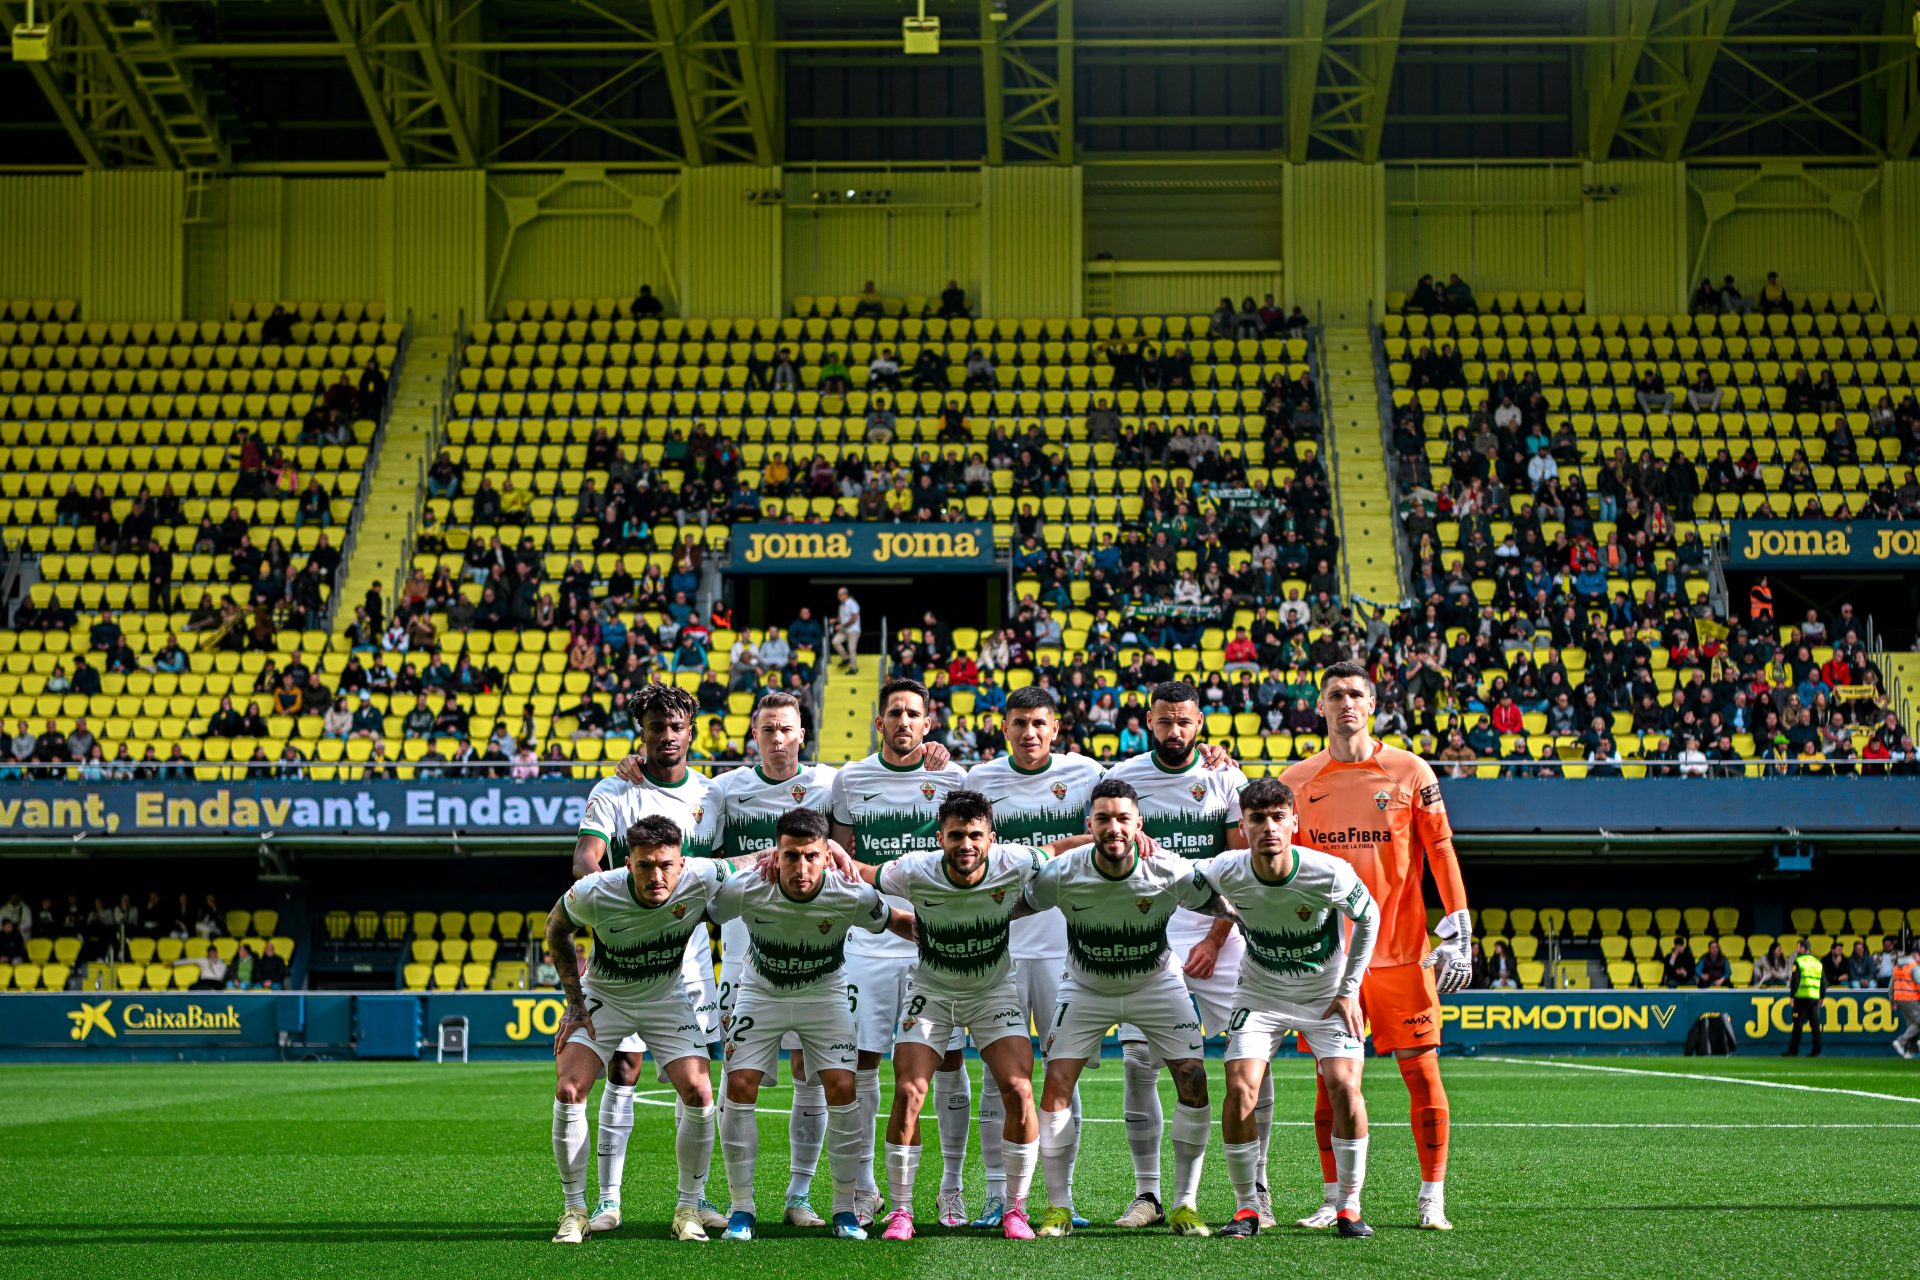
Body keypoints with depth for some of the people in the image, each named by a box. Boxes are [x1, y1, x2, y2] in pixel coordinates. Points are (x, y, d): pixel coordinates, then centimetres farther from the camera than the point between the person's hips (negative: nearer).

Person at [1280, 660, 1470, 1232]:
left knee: (1422, 1072, -2)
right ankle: (1334, 1201, 12)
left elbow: (1441, 852, 2)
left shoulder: (1410, 772, 1)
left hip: (1401, 952, -2)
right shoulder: (1297, 781, 7)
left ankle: (1433, 1200, 7)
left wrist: (1456, 937, -3)